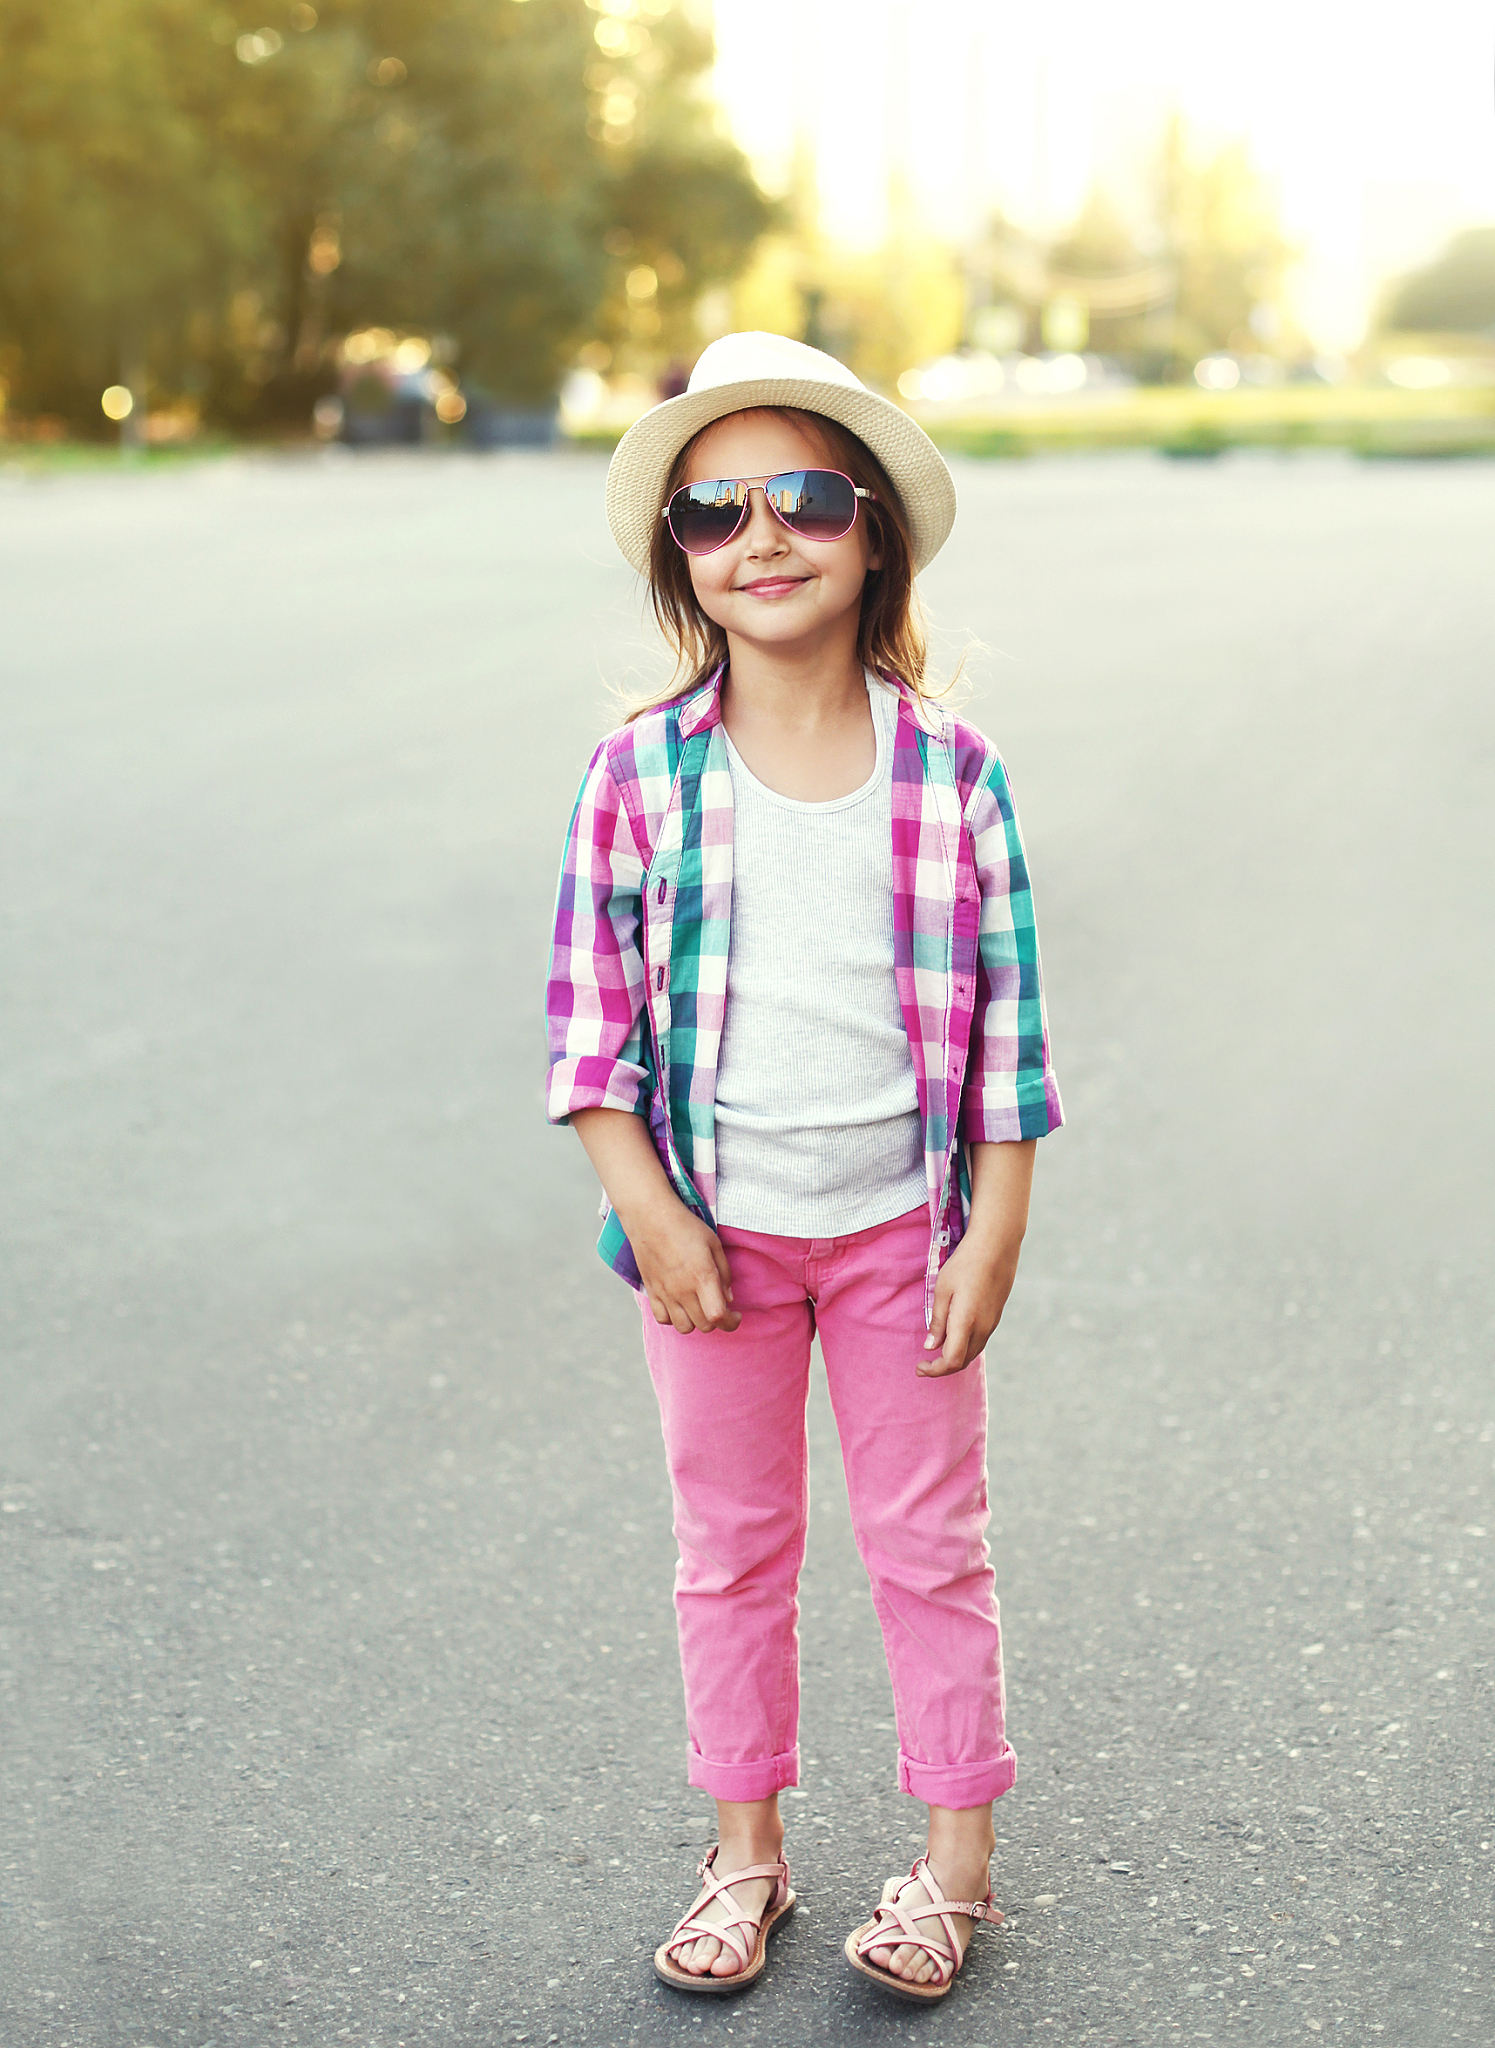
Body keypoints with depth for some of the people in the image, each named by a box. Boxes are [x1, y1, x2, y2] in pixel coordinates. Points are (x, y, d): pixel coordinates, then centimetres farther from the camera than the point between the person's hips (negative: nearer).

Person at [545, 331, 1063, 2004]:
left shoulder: (952, 772, -8)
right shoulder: (642, 770, -8)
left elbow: (1005, 1021, -4)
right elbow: (588, 1010, -4)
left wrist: (992, 1239, -5)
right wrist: (652, 1214, -10)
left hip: (901, 1225, 0)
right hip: (716, 1233, 1)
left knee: (928, 1542, 12)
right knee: (730, 1547, 14)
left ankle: (957, 1848, 29)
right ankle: (745, 1848, 32)